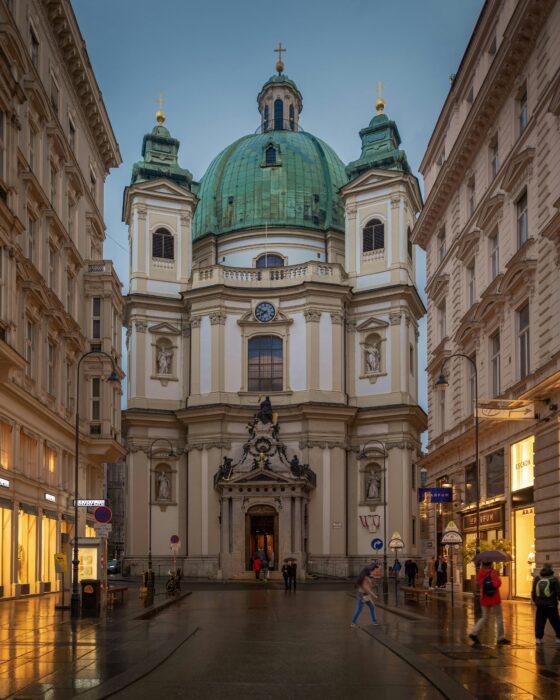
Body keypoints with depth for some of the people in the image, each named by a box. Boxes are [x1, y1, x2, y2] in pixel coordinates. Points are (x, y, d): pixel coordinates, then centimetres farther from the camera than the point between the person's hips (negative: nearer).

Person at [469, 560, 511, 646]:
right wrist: (498, 578, -4)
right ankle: (501, 638, 9)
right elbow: (497, 584, -24)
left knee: (484, 617, 15)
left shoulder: (479, 573, 1)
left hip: (484, 599, 5)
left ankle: (474, 633, -1)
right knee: (499, 617, 7)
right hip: (494, 599, -5)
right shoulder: (493, 572, -15)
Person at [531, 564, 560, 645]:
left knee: (539, 622, 6)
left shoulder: (537, 578, 4)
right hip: (551, 605, -2)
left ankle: (538, 638, -2)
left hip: (540, 605, 2)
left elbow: (533, 591, 10)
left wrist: (534, 600, 22)